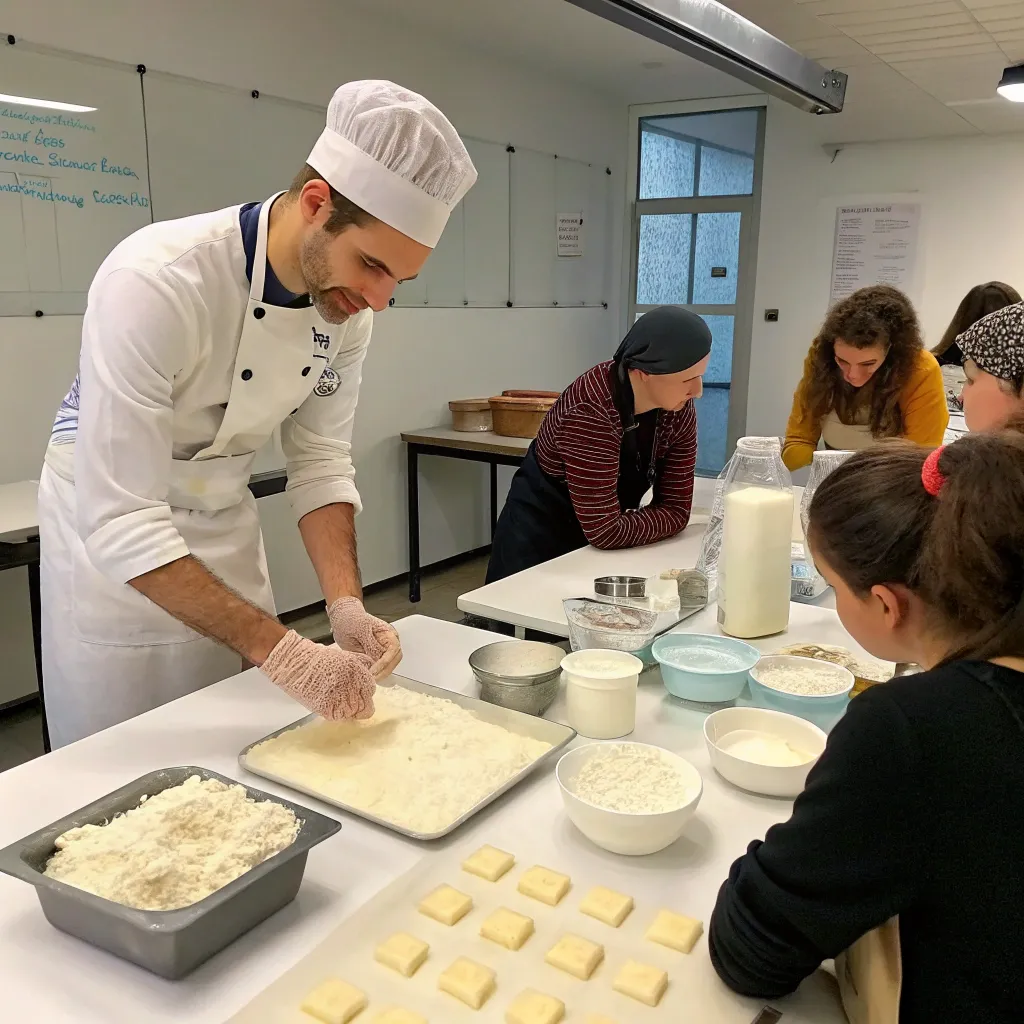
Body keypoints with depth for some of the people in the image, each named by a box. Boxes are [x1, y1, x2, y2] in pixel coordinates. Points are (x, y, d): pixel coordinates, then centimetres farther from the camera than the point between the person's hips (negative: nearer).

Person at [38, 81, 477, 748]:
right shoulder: (154, 283, -32)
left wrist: (346, 604, -18)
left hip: (227, 528, 5)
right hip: (111, 540, -5)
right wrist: (277, 648, -36)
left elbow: (322, 462, -4)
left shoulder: (349, 304, -13)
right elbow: (120, 520, -33)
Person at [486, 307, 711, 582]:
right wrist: (651, 523, -20)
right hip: (540, 539, -6)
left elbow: (676, 510, -11)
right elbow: (606, 531, -34)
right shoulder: (589, 410, -33)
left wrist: (630, 526, -23)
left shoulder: (679, 412, -14)